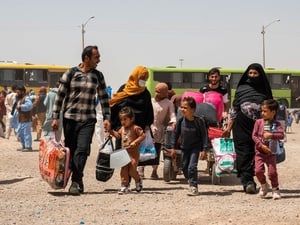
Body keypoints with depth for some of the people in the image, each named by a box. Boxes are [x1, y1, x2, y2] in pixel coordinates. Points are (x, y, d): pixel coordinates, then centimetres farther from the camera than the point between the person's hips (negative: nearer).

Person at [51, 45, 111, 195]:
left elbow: (103, 98, 14)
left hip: (88, 120, 1)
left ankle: (76, 182, -13)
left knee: (82, 150, -13)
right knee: (70, 151, 5)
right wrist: (55, 117, -2)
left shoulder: (98, 76, 8)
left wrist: (106, 117, 6)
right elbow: (60, 95, 2)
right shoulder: (70, 73, 0)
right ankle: (77, 181, 17)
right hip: (70, 118, 0)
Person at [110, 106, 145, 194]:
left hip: (133, 153, -6)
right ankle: (124, 186, 4)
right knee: (124, 170, 0)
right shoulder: (122, 128, 12)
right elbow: (118, 135, 27)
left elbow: (143, 136, -13)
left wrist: (135, 142, -22)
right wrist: (111, 130, 15)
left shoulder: (135, 128, -10)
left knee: (132, 171, -7)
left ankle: (138, 181, 22)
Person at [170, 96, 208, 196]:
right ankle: (191, 182, 33)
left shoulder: (199, 121, -16)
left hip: (195, 147, -5)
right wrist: (173, 147, 2)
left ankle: (194, 187, -8)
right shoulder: (180, 121, -7)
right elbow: (176, 133, 4)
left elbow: (204, 135, -10)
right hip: (184, 147, 5)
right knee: (184, 168, 11)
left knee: (192, 167, -15)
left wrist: (204, 149, -14)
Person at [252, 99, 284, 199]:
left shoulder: (277, 124, -1)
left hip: (271, 153, -1)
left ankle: (275, 189, 15)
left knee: (272, 172, -8)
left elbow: (281, 135, -14)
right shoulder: (259, 122, -1)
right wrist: (261, 145, -15)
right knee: (258, 170, -11)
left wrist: (271, 135, -28)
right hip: (260, 151, 1)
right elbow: (254, 135, -5)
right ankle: (264, 185, 17)